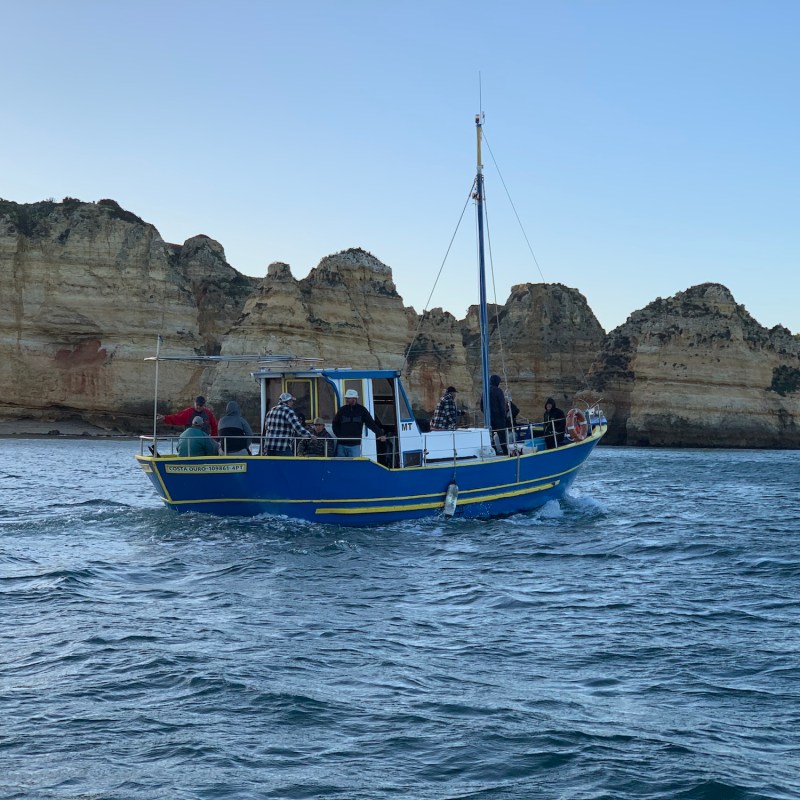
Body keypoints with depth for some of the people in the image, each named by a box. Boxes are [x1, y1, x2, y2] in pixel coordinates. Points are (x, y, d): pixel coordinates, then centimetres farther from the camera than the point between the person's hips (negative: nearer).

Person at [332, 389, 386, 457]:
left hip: (355, 444, -2)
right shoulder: (342, 410, 6)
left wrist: (381, 434, -9)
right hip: (341, 444, 2)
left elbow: (371, 423, 0)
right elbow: (335, 424, 16)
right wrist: (339, 435, 2)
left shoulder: (361, 410, 2)